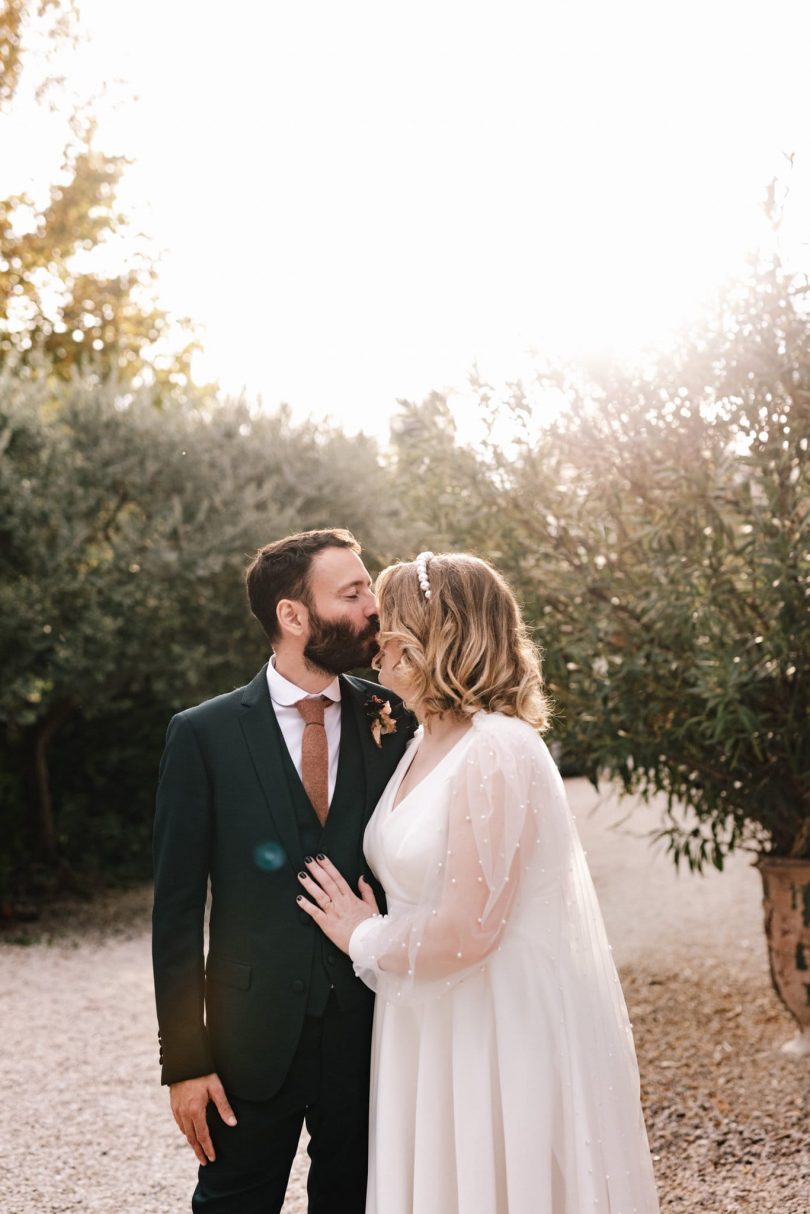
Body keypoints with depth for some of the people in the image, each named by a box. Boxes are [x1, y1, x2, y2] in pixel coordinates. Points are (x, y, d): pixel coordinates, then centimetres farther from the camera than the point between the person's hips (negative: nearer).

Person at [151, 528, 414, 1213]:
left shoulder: (393, 725, -1)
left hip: (370, 1033, 2)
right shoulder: (204, 735, -6)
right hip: (254, 1038, -2)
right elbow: (178, 907, -5)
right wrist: (185, 1059, -6)